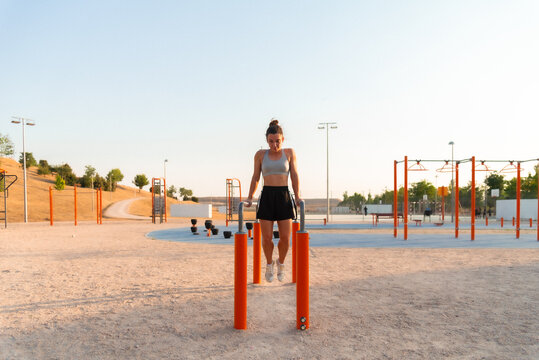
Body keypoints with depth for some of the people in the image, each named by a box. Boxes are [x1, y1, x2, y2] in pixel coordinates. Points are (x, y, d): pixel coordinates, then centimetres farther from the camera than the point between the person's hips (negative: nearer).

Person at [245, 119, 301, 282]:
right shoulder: (260, 154, 5)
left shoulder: (289, 153, 5)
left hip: (284, 197, 0)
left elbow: (294, 176, 7)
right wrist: (249, 198, 7)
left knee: (285, 238, -3)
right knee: (266, 238, -2)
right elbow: (255, 178, 10)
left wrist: (297, 197, -1)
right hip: (266, 196, 0)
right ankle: (269, 263, 26)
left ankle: (281, 263, 26)